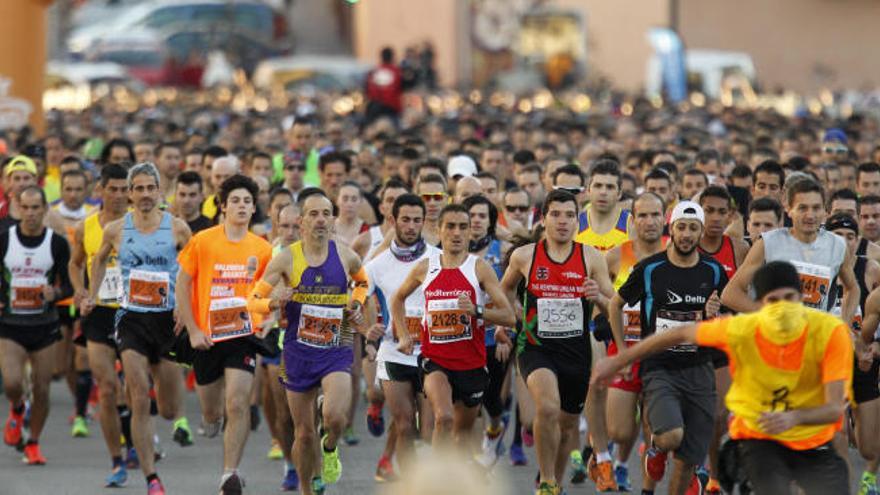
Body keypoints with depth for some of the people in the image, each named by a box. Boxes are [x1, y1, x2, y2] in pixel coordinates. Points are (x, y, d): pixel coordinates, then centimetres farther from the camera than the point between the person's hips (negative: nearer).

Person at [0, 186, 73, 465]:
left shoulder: (57, 243, -3)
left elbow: (69, 285, 1)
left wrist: (56, 292, -21)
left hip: (45, 326, 1)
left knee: (41, 390, 1)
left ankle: (33, 443, 22)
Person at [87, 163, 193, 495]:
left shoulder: (178, 228, -3)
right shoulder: (115, 230, 2)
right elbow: (100, 259, 23)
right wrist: (92, 296, 16)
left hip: (169, 318, 0)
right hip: (131, 318, 0)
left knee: (167, 410, 6)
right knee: (139, 400, -13)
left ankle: (179, 417, 46)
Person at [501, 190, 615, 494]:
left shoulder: (591, 258, -1)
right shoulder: (525, 256, -1)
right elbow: (506, 288, 20)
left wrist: (597, 297, -19)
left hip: (577, 351, 2)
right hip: (536, 347, -2)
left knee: (568, 424, 13)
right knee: (548, 408, -28)